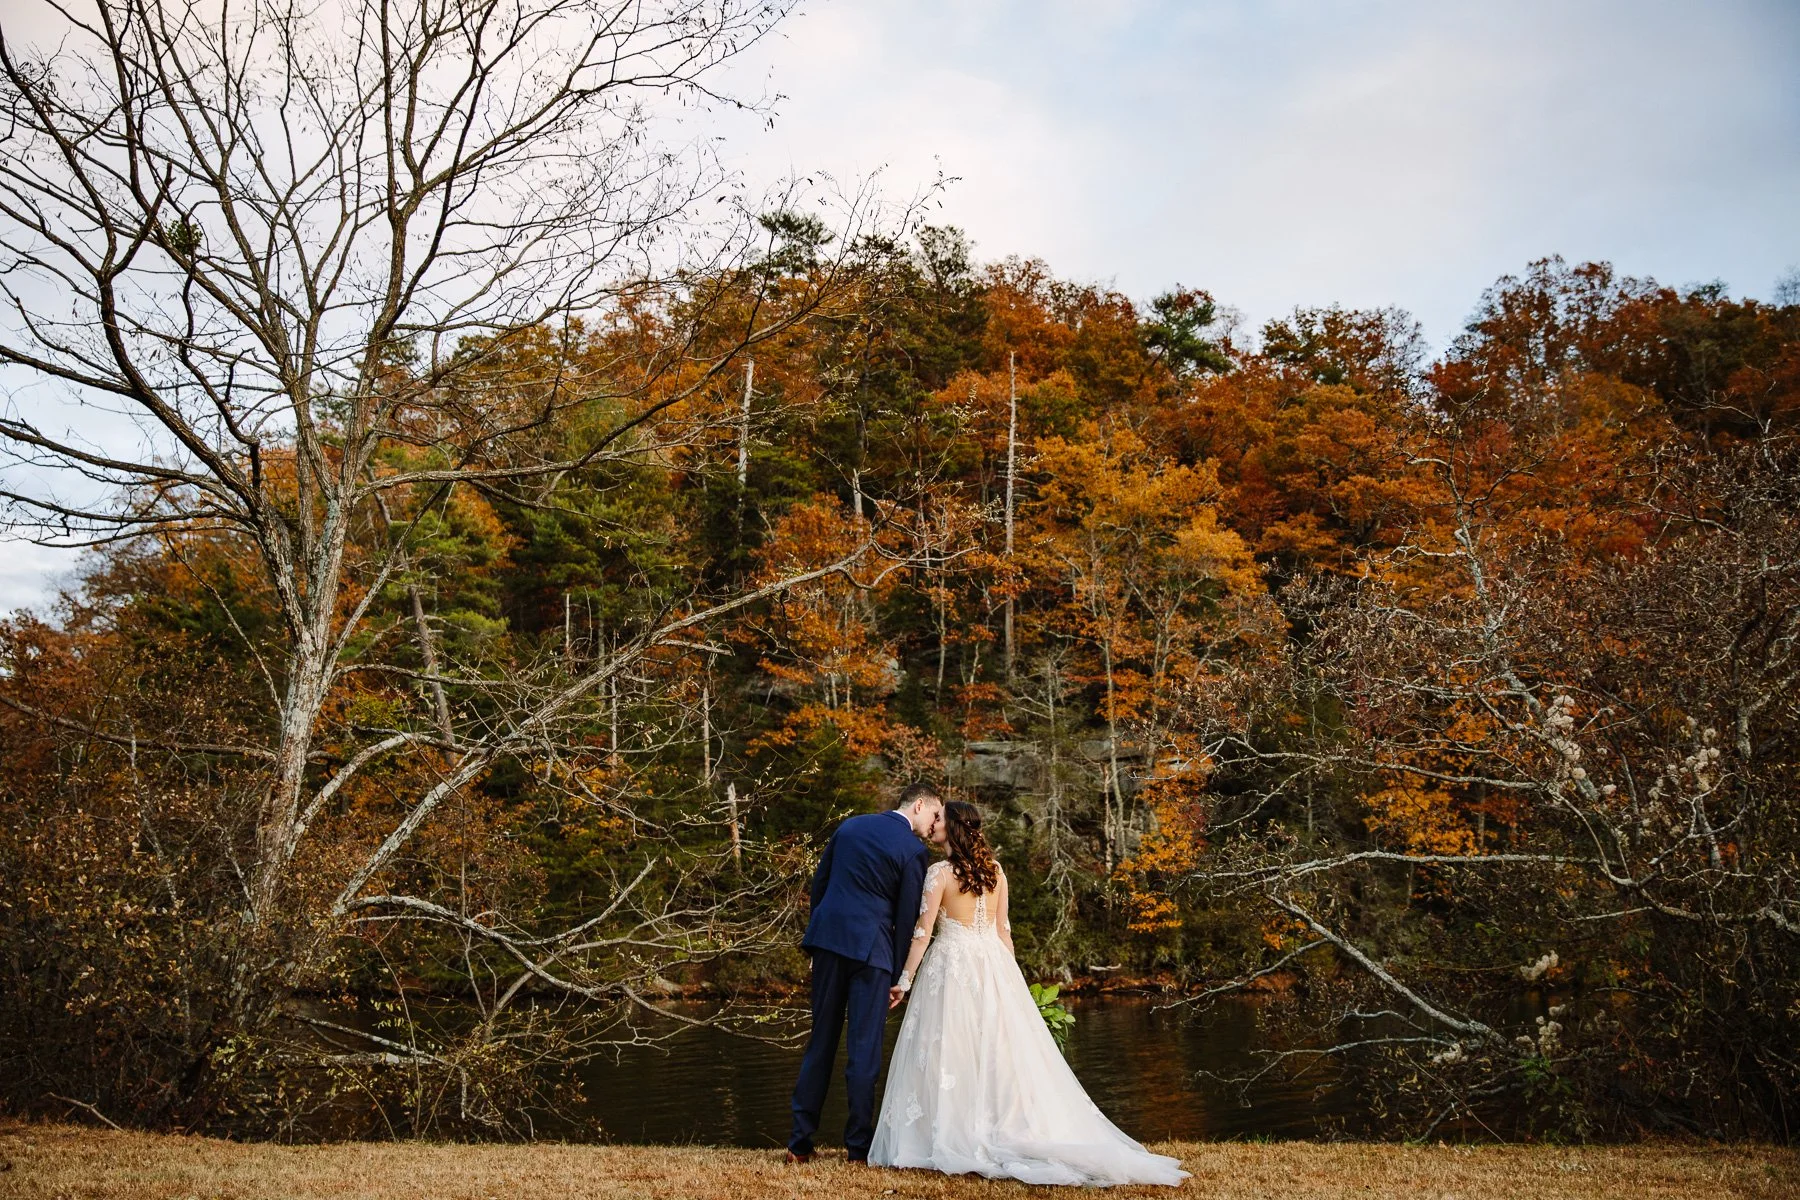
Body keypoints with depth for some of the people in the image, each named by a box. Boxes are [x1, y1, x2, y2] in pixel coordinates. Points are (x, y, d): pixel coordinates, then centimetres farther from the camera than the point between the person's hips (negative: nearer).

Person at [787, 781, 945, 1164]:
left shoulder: (849, 826, 12)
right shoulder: (914, 850, -5)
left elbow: (819, 881, 15)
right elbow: (907, 918, -4)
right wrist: (899, 976, 3)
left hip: (828, 938, 5)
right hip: (870, 947, -5)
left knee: (820, 1042, 12)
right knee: (865, 1047, 3)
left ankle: (800, 1142, 14)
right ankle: (858, 1146, 7)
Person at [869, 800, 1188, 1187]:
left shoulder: (940, 873, -9)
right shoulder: (995, 871, 6)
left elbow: (923, 931, -11)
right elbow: (1003, 929, 10)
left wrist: (904, 979, -6)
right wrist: (1009, 974, 17)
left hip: (951, 967, -5)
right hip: (992, 965, 5)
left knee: (951, 1053, 0)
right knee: (1001, 1051, 7)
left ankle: (952, 1141, -1)